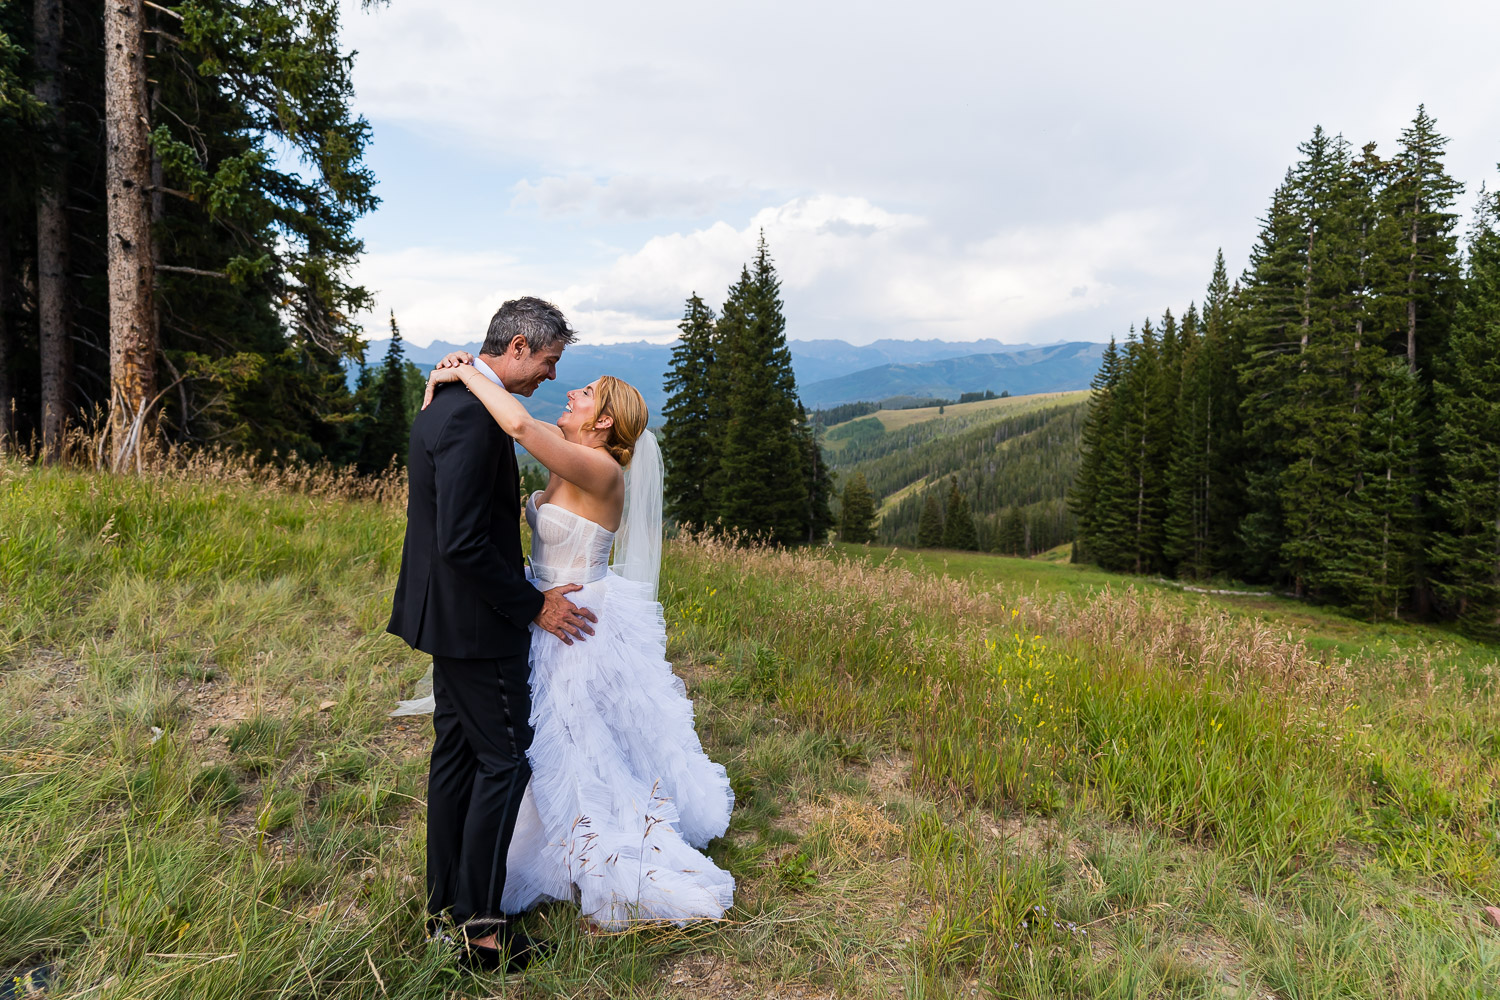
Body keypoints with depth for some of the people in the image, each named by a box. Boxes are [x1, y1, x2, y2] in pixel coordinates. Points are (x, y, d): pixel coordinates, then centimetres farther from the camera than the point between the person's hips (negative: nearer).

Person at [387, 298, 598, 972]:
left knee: (456, 754, 17)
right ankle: (477, 925, 13)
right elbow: (463, 542, -26)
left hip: (449, 613, 10)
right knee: (504, 760, 1)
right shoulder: (474, 418, -22)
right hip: (475, 621, -10)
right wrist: (533, 605, -16)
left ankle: (446, 907, 30)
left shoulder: (445, 405, 11)